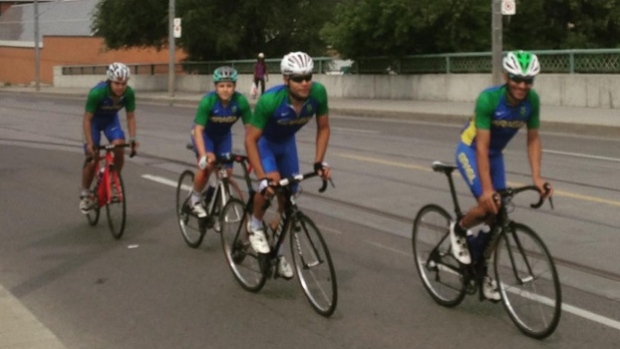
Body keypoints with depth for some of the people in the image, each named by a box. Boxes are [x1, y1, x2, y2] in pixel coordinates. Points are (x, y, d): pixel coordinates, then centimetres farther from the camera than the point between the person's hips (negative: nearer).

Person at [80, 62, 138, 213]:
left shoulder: (129, 93, -26)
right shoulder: (97, 92, -36)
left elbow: (130, 117, -14)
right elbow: (87, 119, -28)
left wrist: (132, 138, -25)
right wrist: (89, 143, -34)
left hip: (111, 119, 3)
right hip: (94, 120, -3)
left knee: (119, 148, -22)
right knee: (92, 158, -11)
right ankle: (85, 193, 11)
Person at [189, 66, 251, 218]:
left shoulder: (241, 101, -28)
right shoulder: (208, 101, -34)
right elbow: (198, 130, -35)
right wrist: (203, 155, -46)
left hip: (224, 136, 3)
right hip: (205, 134, -3)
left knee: (227, 172, -6)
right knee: (206, 165, -24)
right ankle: (195, 199, -1)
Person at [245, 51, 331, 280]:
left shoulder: (318, 93, -29)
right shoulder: (270, 100, -40)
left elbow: (323, 128, -11)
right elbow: (251, 139, -33)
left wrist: (319, 162, -19)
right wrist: (262, 177, -38)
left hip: (287, 142, 4)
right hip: (264, 141, -4)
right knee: (271, 182, -31)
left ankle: (279, 252, 25)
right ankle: (255, 225, -2)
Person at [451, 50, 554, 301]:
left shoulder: (532, 100, -19)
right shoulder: (488, 99, -32)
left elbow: (533, 139, -10)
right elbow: (482, 147, -33)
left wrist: (536, 177, -22)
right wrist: (487, 188, -38)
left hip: (495, 154, 5)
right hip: (470, 150, -5)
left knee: (497, 216, 2)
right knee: (487, 205, -25)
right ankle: (458, 231, 7)